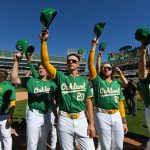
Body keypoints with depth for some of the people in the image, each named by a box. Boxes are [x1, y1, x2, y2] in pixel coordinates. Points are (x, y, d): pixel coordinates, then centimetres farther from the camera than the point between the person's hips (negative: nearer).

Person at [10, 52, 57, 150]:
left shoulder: (52, 84, 4)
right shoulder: (31, 80, -3)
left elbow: (53, 101, 9)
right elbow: (14, 79, -15)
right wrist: (16, 62, -21)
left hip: (47, 115, 3)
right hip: (34, 114, -2)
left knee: (43, 141, 21)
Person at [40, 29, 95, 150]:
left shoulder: (84, 80, 6)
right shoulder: (60, 77, 1)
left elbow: (88, 102, 3)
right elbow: (45, 61, -11)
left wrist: (91, 123, -2)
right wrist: (44, 41, -19)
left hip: (81, 119, 1)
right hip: (64, 120, 0)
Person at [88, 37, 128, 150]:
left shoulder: (116, 84, 12)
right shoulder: (98, 81, 0)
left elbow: (120, 103, 11)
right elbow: (91, 64, -12)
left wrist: (124, 121, 8)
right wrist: (94, 45, -13)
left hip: (116, 115, 4)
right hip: (102, 115, -4)